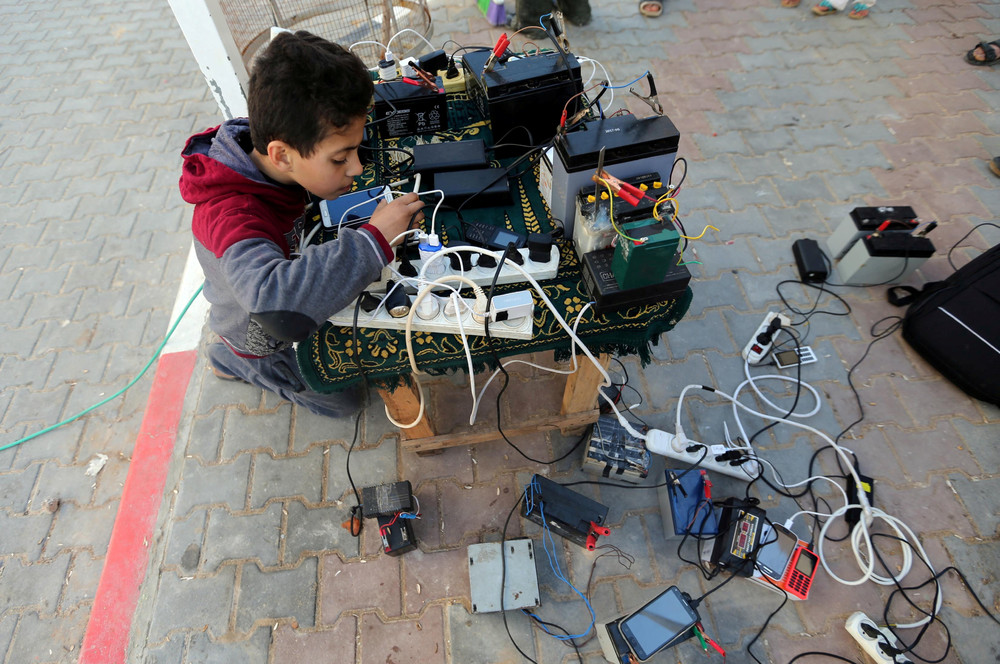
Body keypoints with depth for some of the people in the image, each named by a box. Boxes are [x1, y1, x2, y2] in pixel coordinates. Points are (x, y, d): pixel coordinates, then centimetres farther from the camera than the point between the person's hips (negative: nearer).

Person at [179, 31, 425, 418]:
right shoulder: (234, 217, -44)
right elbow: (277, 304, -61)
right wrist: (374, 240, -56)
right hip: (264, 339, -6)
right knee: (343, 400, 14)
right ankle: (233, 360, 25)